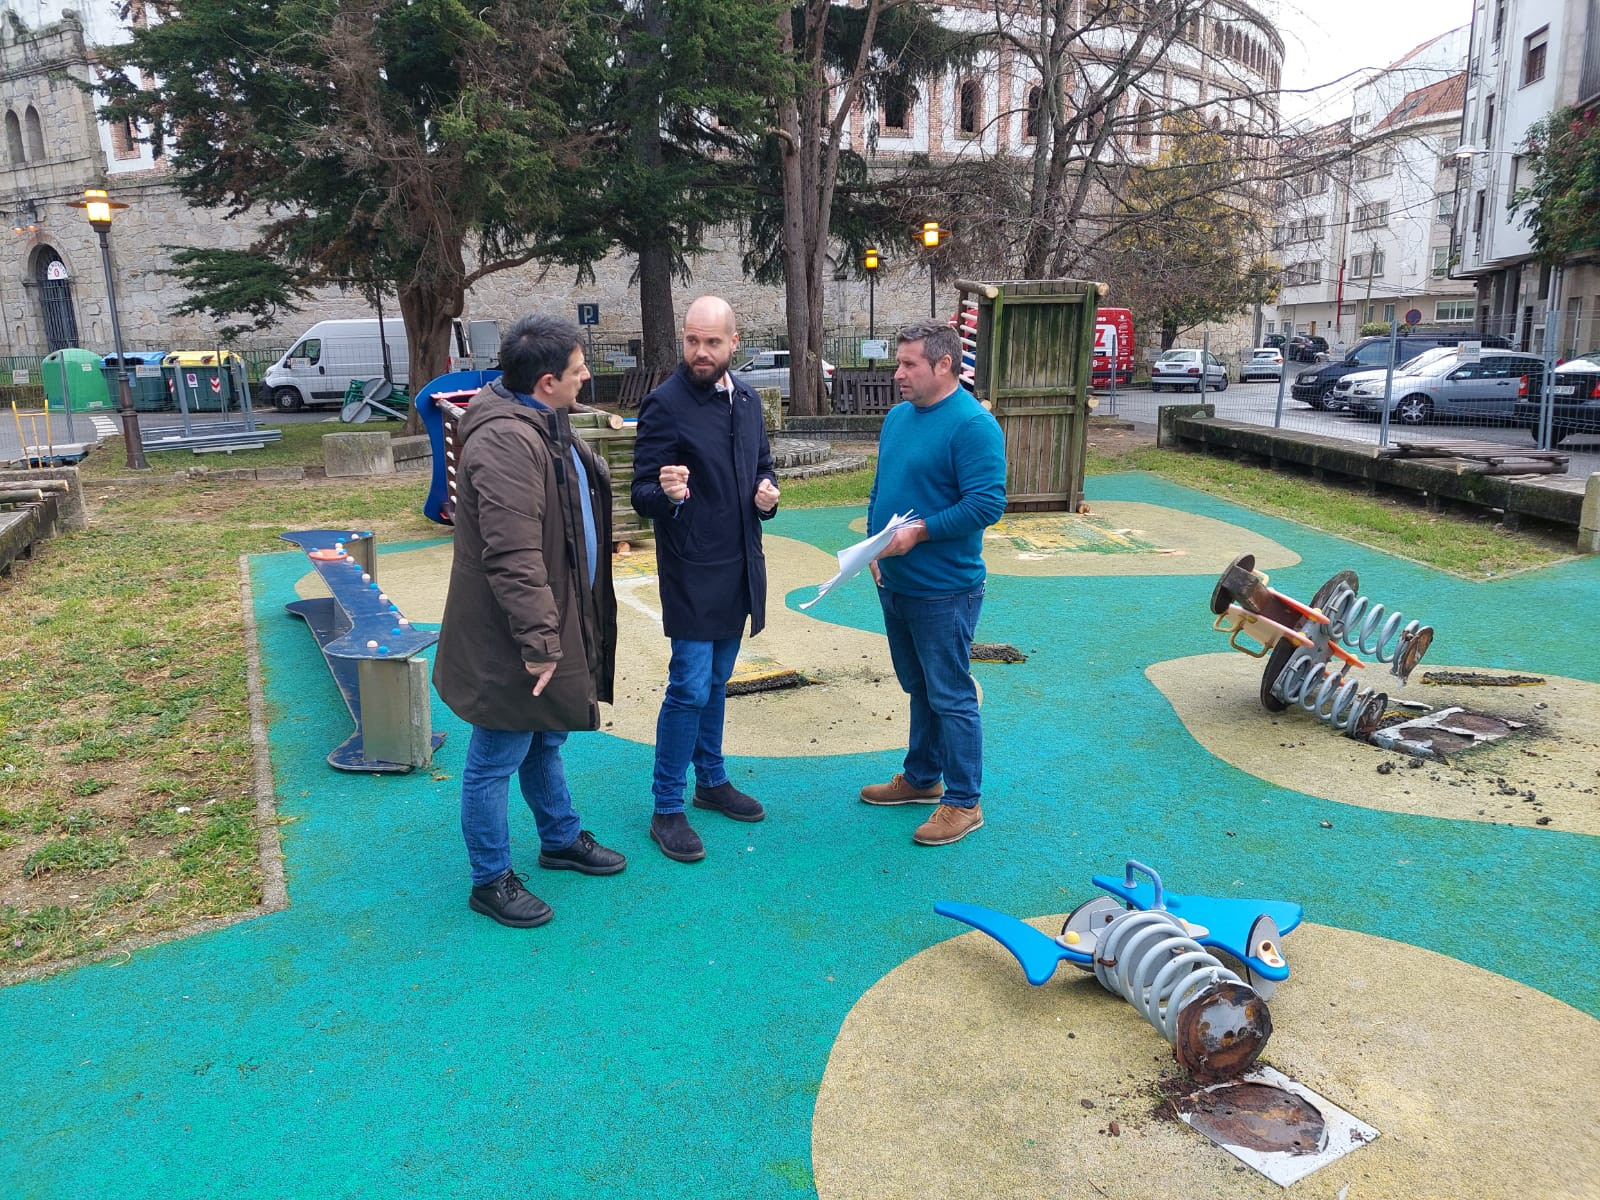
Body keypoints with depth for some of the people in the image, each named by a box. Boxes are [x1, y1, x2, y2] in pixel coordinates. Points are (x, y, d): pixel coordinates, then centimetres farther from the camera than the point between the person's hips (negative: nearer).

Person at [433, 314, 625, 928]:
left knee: (544, 743, 26)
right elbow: (513, 559, -31)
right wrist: (539, 640, -27)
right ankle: (490, 880, 22)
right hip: (508, 643, -11)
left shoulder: (542, 423, 10)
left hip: (555, 621, 11)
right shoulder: (507, 442, -26)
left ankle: (561, 839, 44)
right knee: (495, 763, 7)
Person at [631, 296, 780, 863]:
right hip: (692, 570, -6)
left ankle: (711, 780, 34)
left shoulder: (747, 398, 6)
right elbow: (642, 494, -12)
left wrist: (767, 492, -4)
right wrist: (666, 493, -35)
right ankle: (667, 810, 9)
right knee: (689, 687, -5)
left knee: (715, 681, 19)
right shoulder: (665, 404, -14)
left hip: (740, 566, 7)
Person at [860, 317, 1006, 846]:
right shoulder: (898, 416, 9)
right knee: (918, 689, 21)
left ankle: (963, 802, 17)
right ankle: (922, 778, 37)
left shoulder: (972, 424, -17)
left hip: (943, 591, -8)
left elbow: (986, 504, -23)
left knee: (950, 697, 3)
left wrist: (918, 532, -23)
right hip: (893, 582, 8)